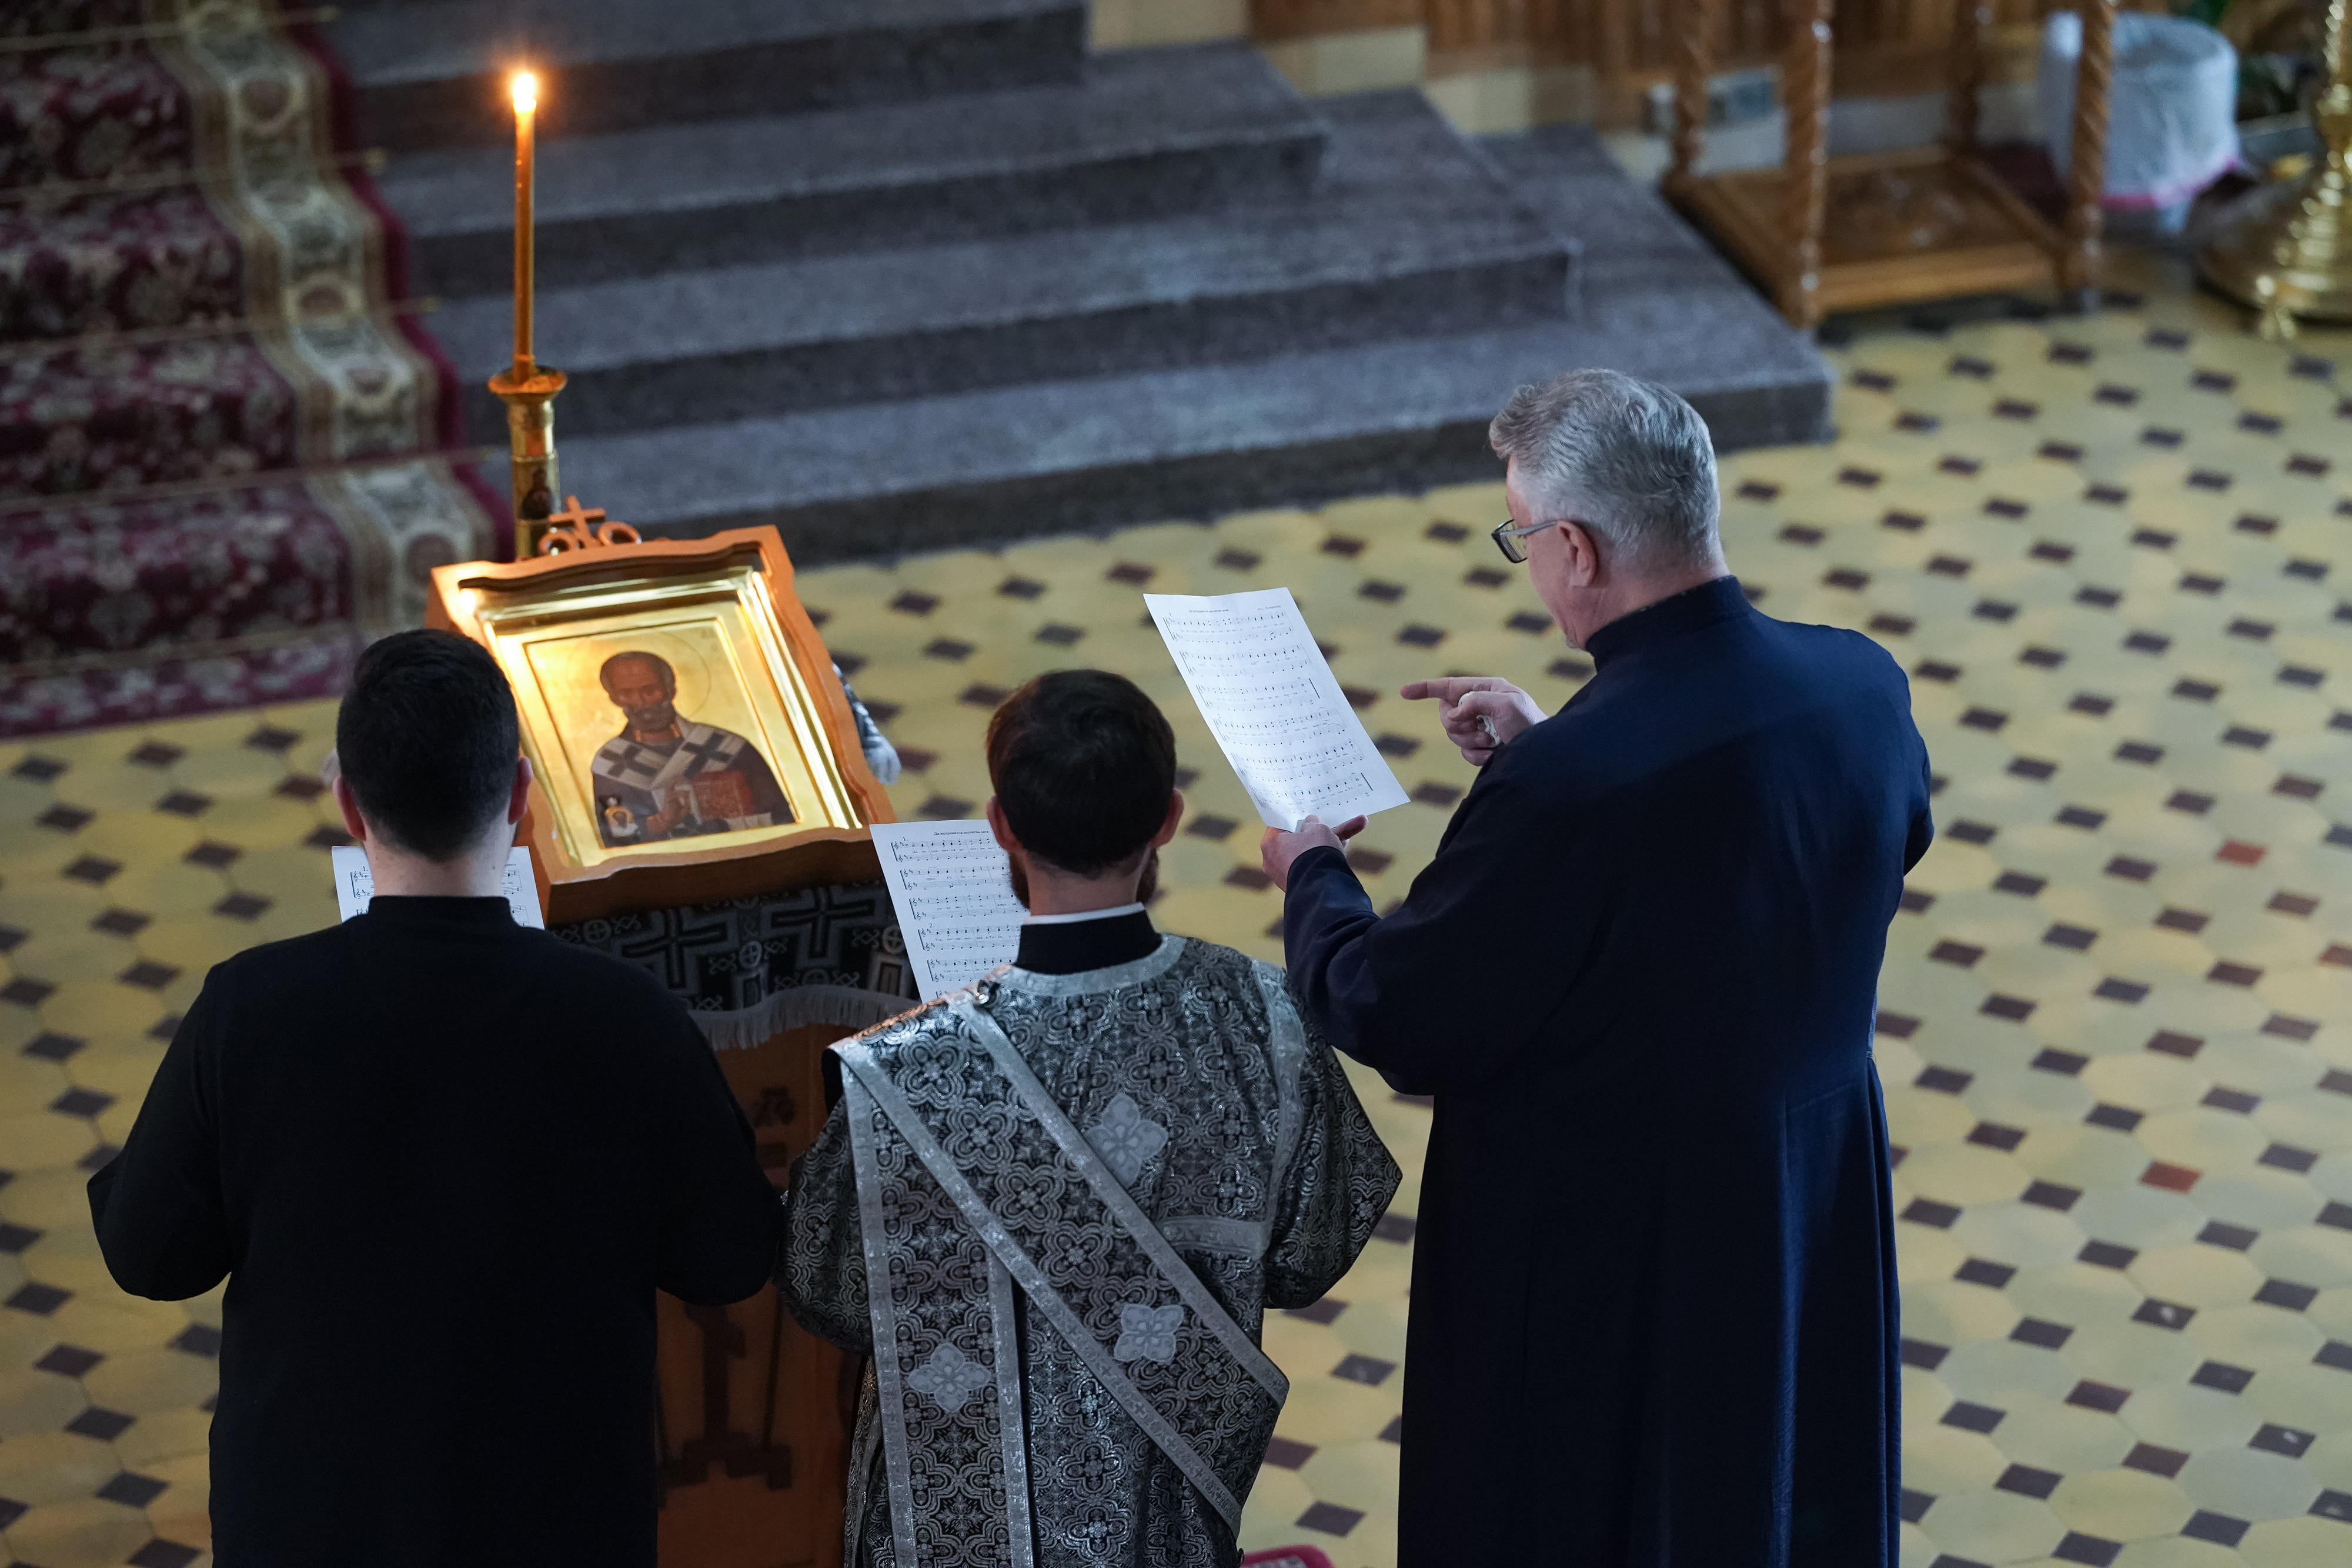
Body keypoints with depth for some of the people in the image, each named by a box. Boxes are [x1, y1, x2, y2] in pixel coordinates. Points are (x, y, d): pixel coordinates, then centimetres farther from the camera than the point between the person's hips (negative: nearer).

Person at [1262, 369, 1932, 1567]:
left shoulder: (1560, 791, -33)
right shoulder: (1863, 688, -13)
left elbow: (1400, 1025, -20)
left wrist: (1311, 879, -1)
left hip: (1601, 1259, -6)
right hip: (1816, 1223, 6)